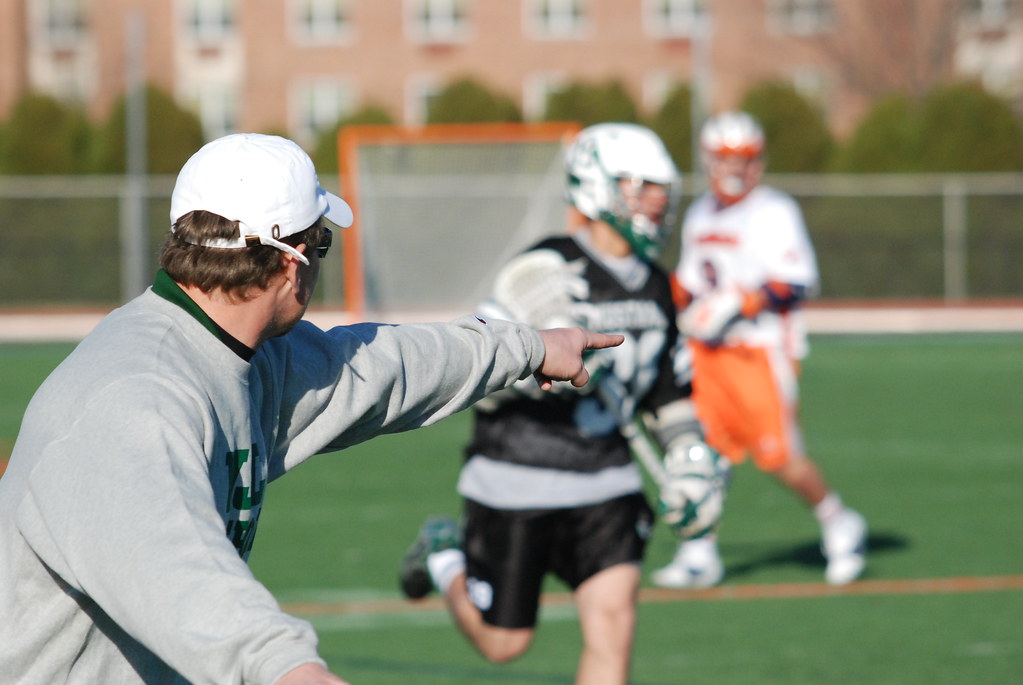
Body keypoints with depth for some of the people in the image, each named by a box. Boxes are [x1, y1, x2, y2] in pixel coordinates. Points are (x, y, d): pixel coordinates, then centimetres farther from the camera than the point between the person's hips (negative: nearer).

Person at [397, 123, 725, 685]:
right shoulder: (546, 272, -15)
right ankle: (445, 556, 38)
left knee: (613, 624, -11)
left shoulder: (654, 287, 8)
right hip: (517, 483, -5)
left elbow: (665, 388, 23)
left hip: (605, 483, 5)